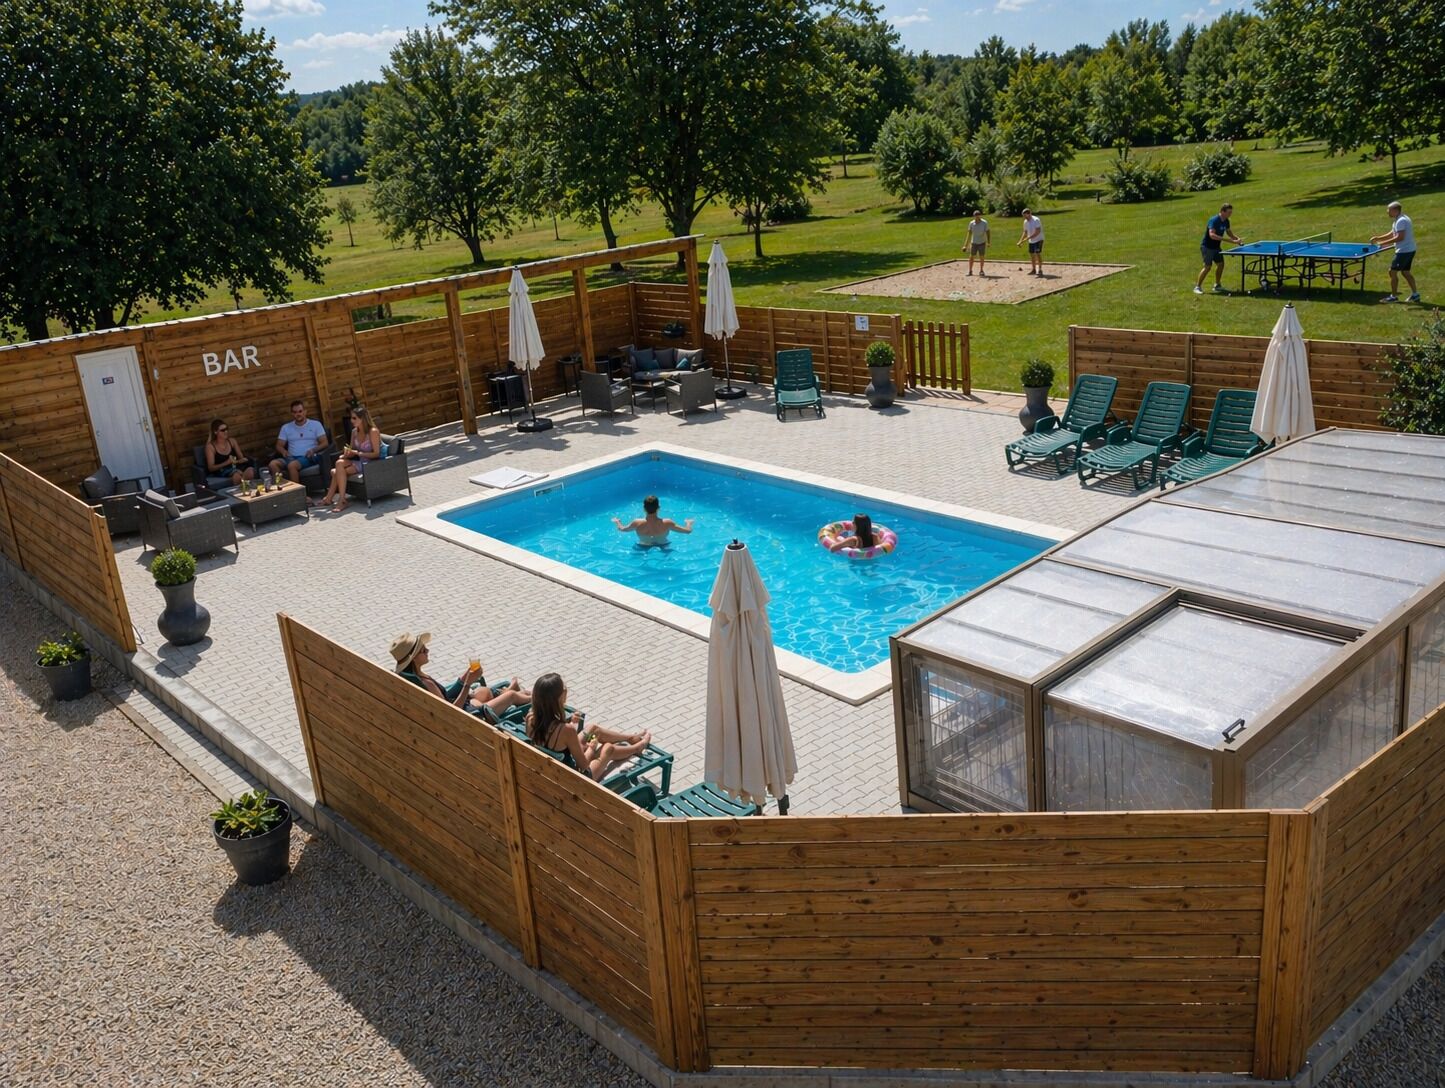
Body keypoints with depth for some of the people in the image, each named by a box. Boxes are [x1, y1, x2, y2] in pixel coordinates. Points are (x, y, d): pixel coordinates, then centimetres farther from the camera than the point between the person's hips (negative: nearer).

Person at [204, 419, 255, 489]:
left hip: (234, 467, 4)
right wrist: (227, 462, -21)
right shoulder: (210, 446, -2)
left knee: (250, 470, -32)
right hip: (219, 471, -4)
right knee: (237, 474, -39)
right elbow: (211, 468, -8)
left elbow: (241, 458, 12)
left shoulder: (232, 441, 11)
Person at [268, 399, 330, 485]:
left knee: (292, 465, -37)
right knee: (273, 464, -28)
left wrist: (313, 450, -16)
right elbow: (279, 445, 17)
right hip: (292, 458, 4)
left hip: (308, 457, -4)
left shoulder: (315, 424, 10)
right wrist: (284, 451, -7)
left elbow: (325, 443, 4)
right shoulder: (286, 427, 19)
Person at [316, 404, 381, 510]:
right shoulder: (354, 432, 7)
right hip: (359, 462, 7)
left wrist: (358, 453, -22)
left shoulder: (373, 432, -15)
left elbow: (376, 454, -17)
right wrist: (346, 454, -10)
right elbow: (352, 450, 13)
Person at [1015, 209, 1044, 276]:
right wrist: (1020, 241, 3)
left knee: (1038, 254, -10)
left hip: (1038, 240, -7)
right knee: (1032, 255, 9)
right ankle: (1034, 269, 19)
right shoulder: (1025, 222, 4)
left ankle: (1040, 270, -5)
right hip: (1031, 241, 7)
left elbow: (1038, 232, -25)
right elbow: (1025, 232, 14)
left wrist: (1028, 238, -29)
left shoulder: (1035, 220, -19)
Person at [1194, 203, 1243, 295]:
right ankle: (1197, 287, -4)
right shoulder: (1214, 220, -24)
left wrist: (1237, 239, -1)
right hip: (1207, 247, -9)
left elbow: (1229, 232, 17)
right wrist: (1224, 239, -40)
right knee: (1208, 266, -12)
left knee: (1220, 264, 8)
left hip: (1216, 247, 9)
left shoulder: (1226, 221, 3)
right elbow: (1212, 235, -35)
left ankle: (1217, 285, 21)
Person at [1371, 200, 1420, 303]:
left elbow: (1400, 237, -26)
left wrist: (1384, 243, -24)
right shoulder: (1400, 219, 14)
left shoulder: (1401, 221, -19)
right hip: (1409, 250, 10)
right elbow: (1391, 234, 19)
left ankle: (1393, 297, 1)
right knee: (1405, 272, 17)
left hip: (1404, 251, -10)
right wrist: (1378, 238, 10)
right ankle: (1415, 295, 20)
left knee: (1393, 272, -4)